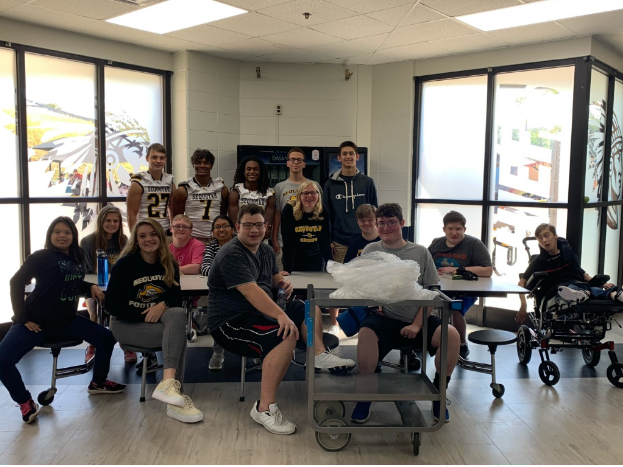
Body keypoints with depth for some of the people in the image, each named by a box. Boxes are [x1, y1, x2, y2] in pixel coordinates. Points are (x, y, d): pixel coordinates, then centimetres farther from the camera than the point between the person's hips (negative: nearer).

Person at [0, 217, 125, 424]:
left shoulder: (77, 258, 6)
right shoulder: (41, 256, -11)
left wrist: (92, 287, -6)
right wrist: (22, 317, -17)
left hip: (66, 320, 5)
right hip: (35, 321, -5)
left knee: (106, 337, -1)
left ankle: (98, 383, 20)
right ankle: (25, 402, 0)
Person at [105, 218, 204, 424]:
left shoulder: (169, 264, 3)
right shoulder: (125, 264, -9)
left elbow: (176, 298, 1)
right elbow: (112, 304, -12)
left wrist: (163, 305, -23)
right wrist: (145, 315, -21)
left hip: (159, 319, 4)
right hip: (127, 323, -4)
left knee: (179, 314, -32)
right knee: (178, 333, -30)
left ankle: (168, 383, -44)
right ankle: (173, 393, -36)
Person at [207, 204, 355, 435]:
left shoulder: (266, 250, 11)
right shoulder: (231, 254, -18)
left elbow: (274, 277, 27)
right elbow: (251, 291, -30)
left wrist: (282, 283, 2)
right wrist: (281, 315, -40)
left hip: (260, 313, 10)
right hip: (230, 322, -10)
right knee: (285, 336, -33)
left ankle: (320, 355, -5)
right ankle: (265, 408, -31)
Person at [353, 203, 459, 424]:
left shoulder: (420, 252, 10)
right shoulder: (370, 250, 12)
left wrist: (418, 324, -7)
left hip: (417, 320, 2)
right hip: (384, 319, -1)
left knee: (451, 335, -24)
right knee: (366, 333, -35)